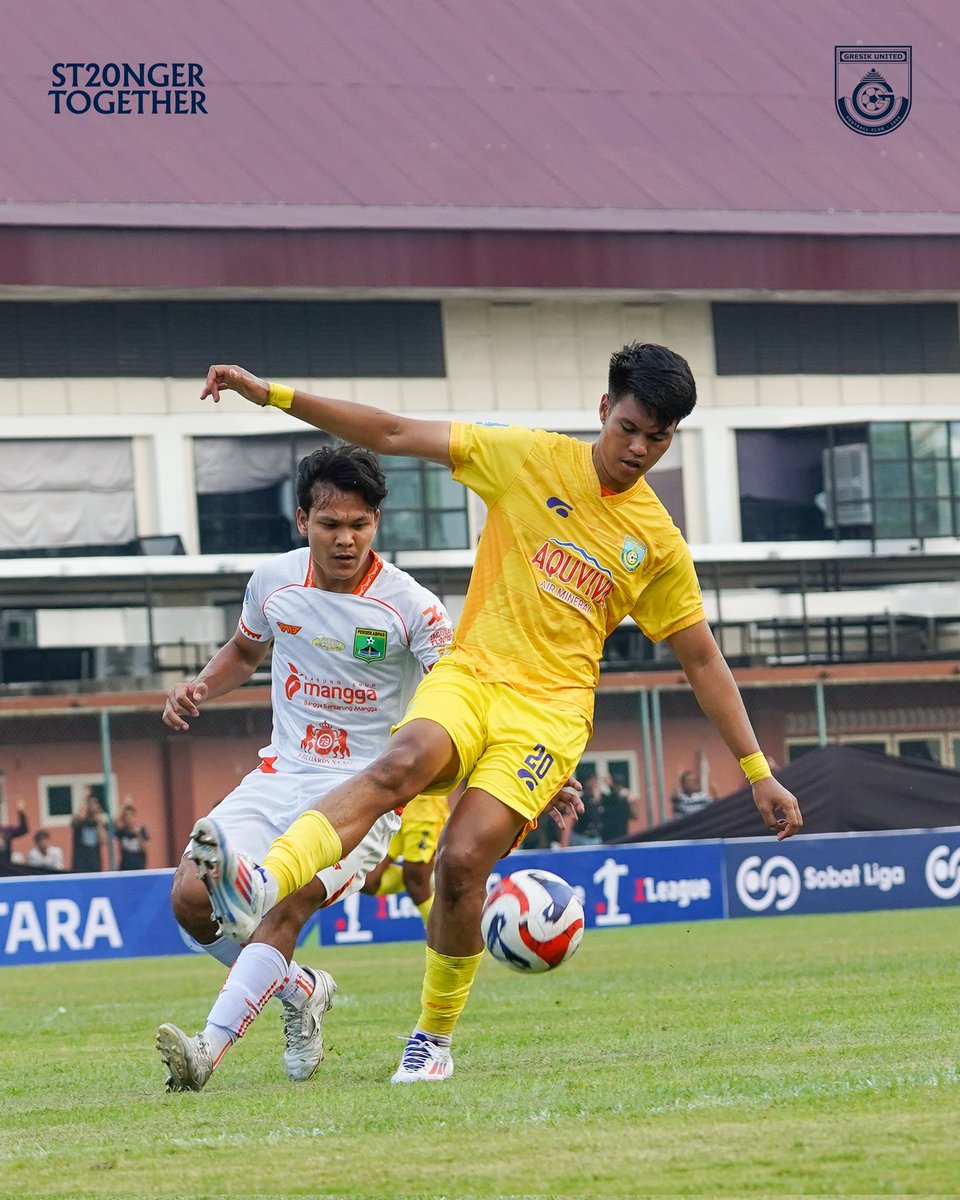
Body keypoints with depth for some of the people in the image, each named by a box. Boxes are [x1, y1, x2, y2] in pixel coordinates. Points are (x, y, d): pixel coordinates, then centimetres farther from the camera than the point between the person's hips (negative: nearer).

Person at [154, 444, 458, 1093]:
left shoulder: (409, 606, -12)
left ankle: (209, 1050, -32)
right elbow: (244, 651, 24)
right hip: (280, 775, 5)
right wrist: (199, 687, 3)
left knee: (285, 900, -28)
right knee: (193, 896, -12)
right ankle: (302, 990, 14)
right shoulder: (273, 582, 2)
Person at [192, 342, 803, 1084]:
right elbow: (395, 435, 2)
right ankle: (262, 888, -55)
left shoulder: (659, 543, 9)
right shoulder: (530, 459, 5)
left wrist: (760, 774, 14)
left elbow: (704, 662, 16)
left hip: (550, 709, 0)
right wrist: (271, 394, -5)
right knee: (403, 764, -33)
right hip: (469, 674, 0)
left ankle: (435, 1038, 2)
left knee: (463, 861, -19)